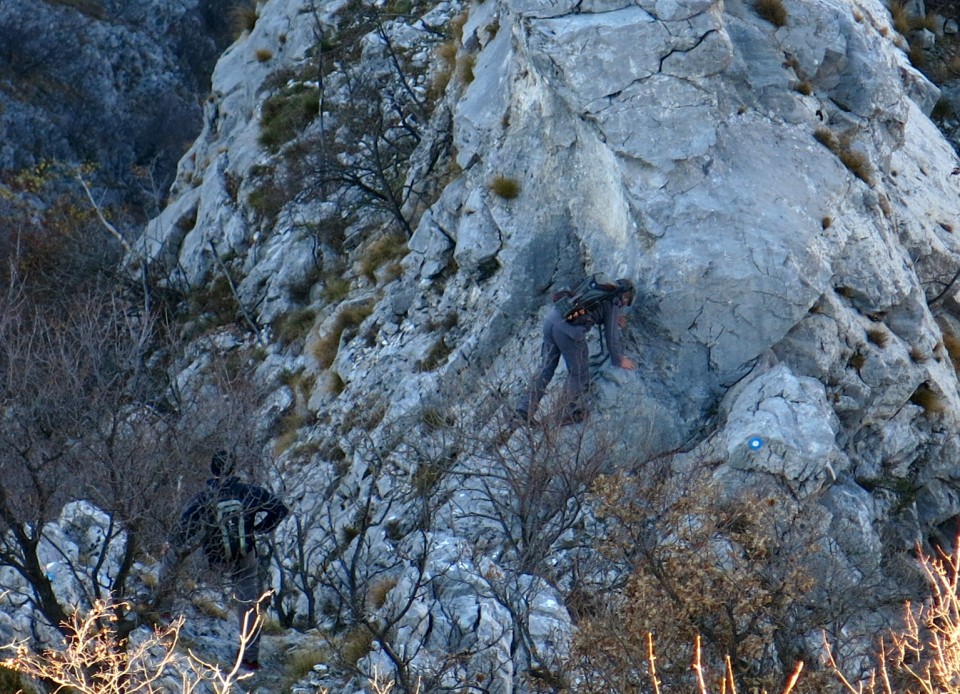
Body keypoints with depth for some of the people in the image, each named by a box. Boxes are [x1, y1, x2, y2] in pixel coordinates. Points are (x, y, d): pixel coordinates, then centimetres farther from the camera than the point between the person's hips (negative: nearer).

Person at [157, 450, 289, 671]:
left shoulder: (201, 501, -20)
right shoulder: (249, 493, -17)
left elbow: (181, 536, -18)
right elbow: (280, 509, -8)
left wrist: (166, 568, -6)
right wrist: (261, 528, 7)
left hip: (218, 560, -1)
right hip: (246, 559, 1)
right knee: (249, 604, 13)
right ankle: (250, 657, 17)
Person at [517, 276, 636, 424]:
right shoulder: (614, 303, 5)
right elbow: (611, 336, 8)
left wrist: (614, 319, 49)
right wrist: (619, 360, 21)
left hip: (551, 319, 8)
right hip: (569, 329, -8)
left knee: (546, 368, 17)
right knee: (578, 373, 10)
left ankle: (526, 409, 16)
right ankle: (571, 414, 20)